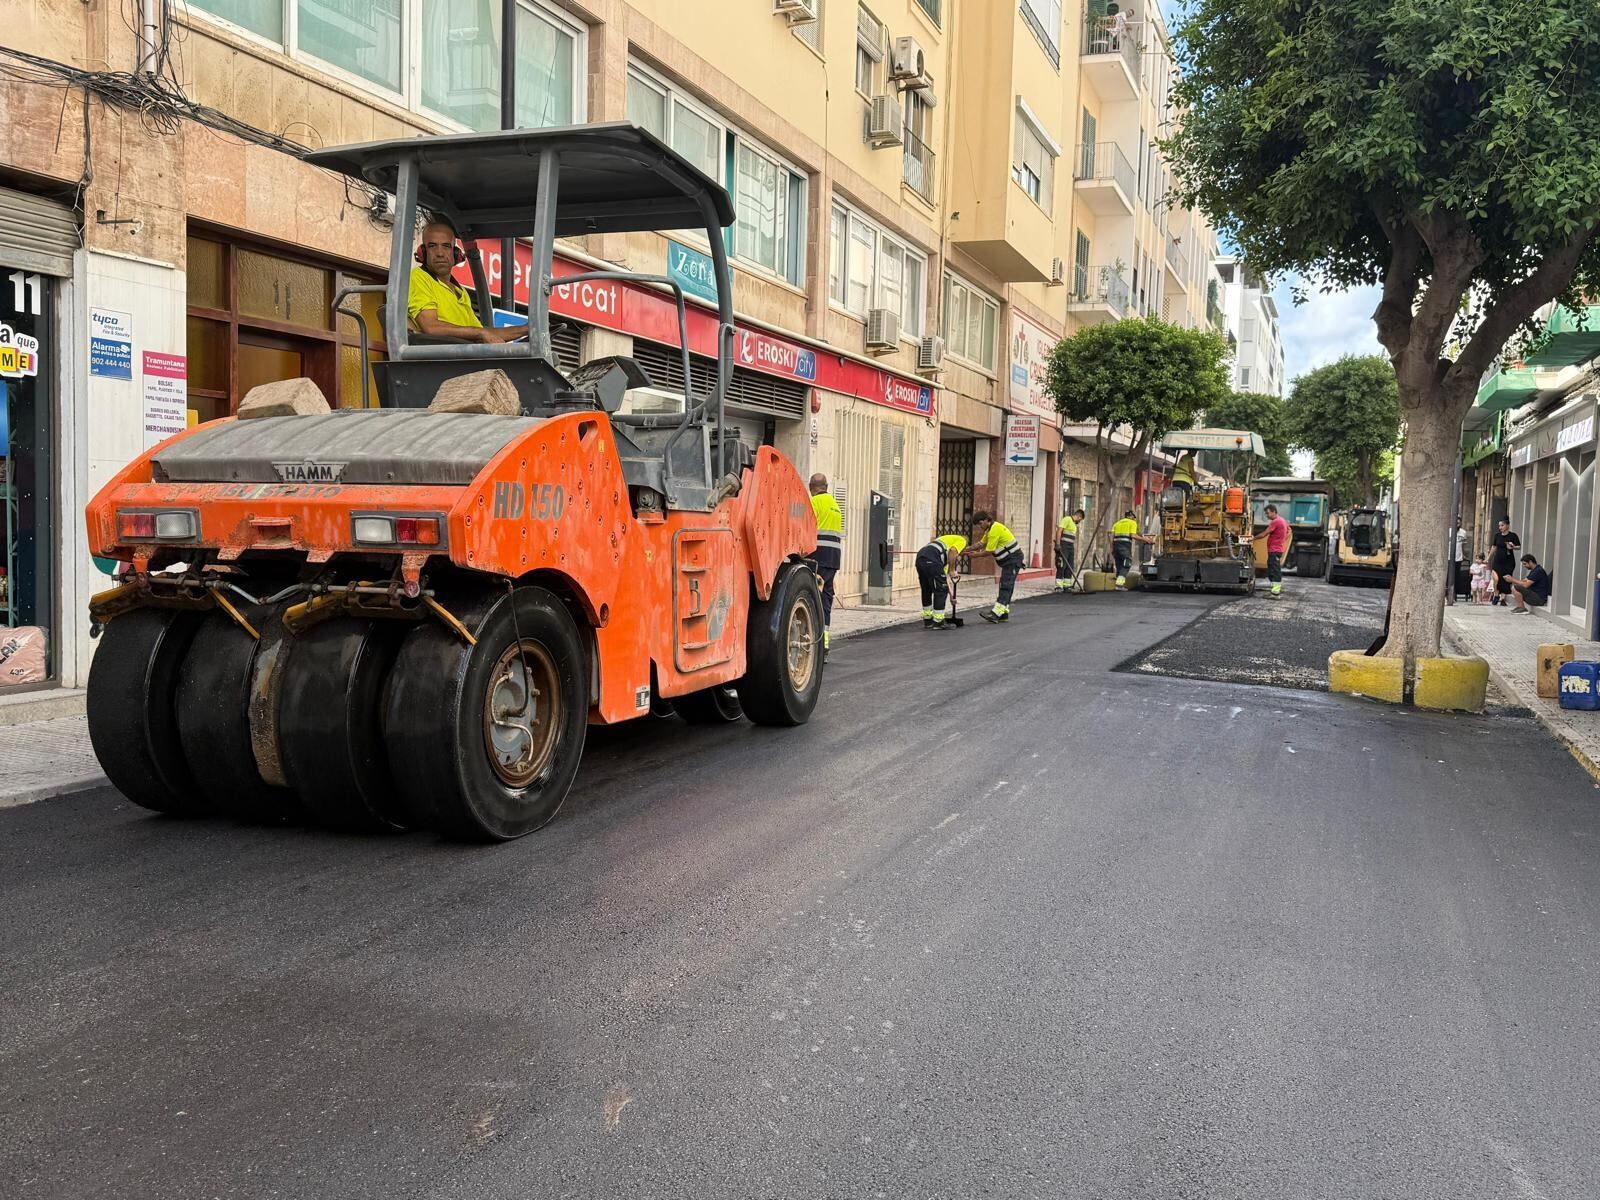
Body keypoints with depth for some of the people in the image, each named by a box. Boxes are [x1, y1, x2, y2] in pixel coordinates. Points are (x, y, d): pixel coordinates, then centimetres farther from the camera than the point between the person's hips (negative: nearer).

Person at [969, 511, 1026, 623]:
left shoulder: (995, 530, -20)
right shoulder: (991, 528, 12)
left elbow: (989, 551, -18)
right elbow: (982, 543, 15)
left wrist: (975, 554, -5)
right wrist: (967, 549, 5)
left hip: (1013, 559, -11)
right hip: (1008, 560, 11)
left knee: (1005, 586, -15)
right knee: (1005, 586, 11)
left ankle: (996, 613, -21)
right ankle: (1004, 613, 14)